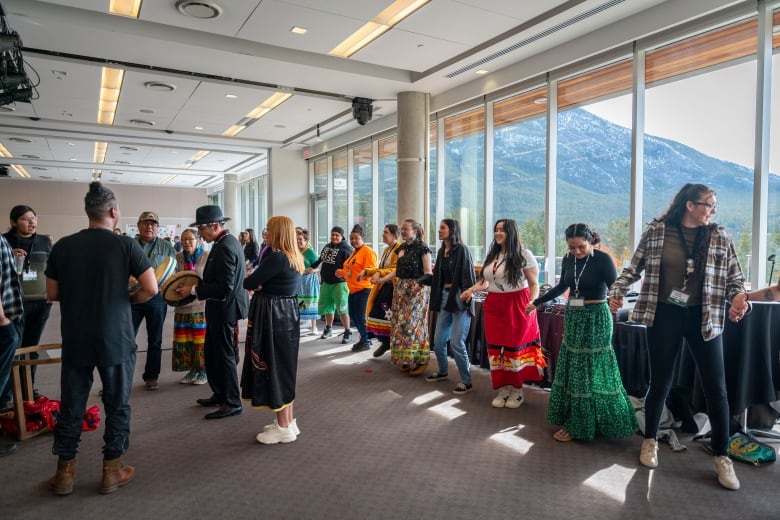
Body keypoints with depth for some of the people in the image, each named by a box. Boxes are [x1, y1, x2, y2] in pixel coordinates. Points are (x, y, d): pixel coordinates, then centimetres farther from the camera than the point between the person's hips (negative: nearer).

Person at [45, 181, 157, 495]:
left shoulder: (62, 246, 0)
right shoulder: (125, 245, -10)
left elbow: (52, 293, 6)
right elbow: (151, 288, -14)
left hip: (75, 341, 3)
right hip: (116, 340, -3)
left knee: (71, 405, 14)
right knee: (117, 405, 9)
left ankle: (64, 473, 24)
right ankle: (112, 471, 19)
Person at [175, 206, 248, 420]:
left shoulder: (225, 247, -22)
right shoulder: (227, 241, 9)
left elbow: (224, 287, -26)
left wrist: (194, 290, -18)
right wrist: (198, 285, 9)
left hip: (224, 308, -10)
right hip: (220, 308, 10)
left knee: (224, 355, 1)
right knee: (211, 352, 19)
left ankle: (232, 403, 14)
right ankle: (220, 394, 33)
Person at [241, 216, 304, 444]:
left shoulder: (276, 258, -19)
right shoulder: (294, 258, 11)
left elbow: (249, 283, -15)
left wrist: (253, 281, 7)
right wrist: (261, 284, -4)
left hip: (274, 318, -10)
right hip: (287, 314, 10)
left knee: (274, 369, 1)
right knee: (283, 369, 16)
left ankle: (284, 428, 12)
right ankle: (288, 421, 27)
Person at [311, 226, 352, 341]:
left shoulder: (346, 249, -11)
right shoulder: (327, 246, 13)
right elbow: (320, 260, 25)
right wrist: (311, 267, 21)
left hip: (339, 283, -7)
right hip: (326, 282, 7)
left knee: (342, 308, -10)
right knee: (326, 306, 15)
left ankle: (347, 332, 2)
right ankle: (328, 329, 34)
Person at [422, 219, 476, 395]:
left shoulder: (461, 249, -11)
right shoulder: (441, 251, 9)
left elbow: (468, 276, -15)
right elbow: (437, 276, 11)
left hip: (459, 299, -7)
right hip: (444, 298, 7)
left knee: (456, 342, -7)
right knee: (438, 340, 13)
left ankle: (466, 381, 8)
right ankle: (442, 372, 36)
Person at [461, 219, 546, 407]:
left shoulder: (524, 255, -5)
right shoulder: (492, 255, 12)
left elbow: (534, 284, -6)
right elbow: (485, 280, 17)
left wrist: (532, 303, -22)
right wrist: (471, 289, 0)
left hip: (516, 306, -5)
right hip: (494, 306, 5)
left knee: (515, 347, 2)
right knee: (496, 347, 6)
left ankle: (517, 390, 18)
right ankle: (503, 389, 17)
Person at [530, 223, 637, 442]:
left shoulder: (603, 259, -14)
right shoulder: (568, 260, 2)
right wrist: (537, 302, 19)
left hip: (595, 319, -6)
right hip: (573, 318, 6)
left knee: (592, 371, 2)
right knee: (572, 370, 12)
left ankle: (578, 426, 11)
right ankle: (573, 420, 25)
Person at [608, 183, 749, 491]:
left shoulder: (720, 238, 3)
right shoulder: (656, 232, -3)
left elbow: (734, 278, 5)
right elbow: (634, 269, 3)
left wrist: (739, 298, -16)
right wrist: (617, 292, -11)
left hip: (704, 319, 2)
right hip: (664, 316, -1)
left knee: (715, 388, 3)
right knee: (660, 383, 9)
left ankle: (721, 456, 22)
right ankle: (650, 440, 30)